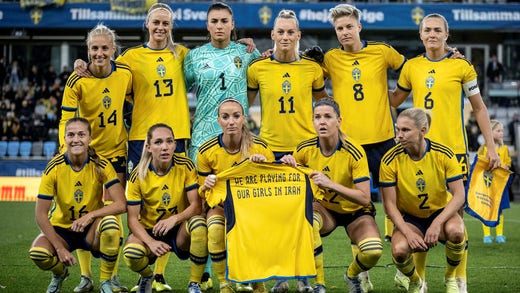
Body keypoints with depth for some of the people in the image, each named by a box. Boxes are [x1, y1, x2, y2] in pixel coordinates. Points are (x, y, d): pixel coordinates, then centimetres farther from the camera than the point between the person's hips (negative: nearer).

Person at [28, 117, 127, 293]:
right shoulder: (54, 168, -15)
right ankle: (59, 273, 9)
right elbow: (41, 215, -14)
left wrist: (91, 215, -34)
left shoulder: (101, 166, -14)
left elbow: (121, 204, -21)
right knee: (37, 252, -31)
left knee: (110, 223, -35)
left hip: (91, 230, 0)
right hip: (61, 228, 0)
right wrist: (60, 248, -23)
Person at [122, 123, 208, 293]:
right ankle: (147, 277, 8)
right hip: (149, 230, 0)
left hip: (179, 230, 0)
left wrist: (175, 218, -34)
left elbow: (196, 206, -14)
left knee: (199, 223, -34)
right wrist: (151, 242, -30)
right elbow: (132, 219, -13)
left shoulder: (185, 166, -11)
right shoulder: (138, 175, -12)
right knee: (130, 253, -33)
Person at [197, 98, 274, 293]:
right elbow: (203, 193, 3)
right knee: (216, 230, -34)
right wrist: (206, 186, -22)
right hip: (221, 205, 0)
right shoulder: (206, 152, -9)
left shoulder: (260, 147, -9)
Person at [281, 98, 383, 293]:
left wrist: (330, 184, -39)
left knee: (373, 251, -29)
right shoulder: (306, 149, -13)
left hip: (355, 211, -2)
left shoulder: (354, 152, -23)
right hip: (324, 208, 2)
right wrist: (286, 163, -21)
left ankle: (352, 275, 10)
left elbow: (364, 198, -27)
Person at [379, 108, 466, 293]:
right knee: (399, 250, -31)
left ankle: (450, 277, -3)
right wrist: (408, 232, -26)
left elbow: (459, 196, -16)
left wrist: (437, 223, -30)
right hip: (408, 217, 0)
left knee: (455, 231, -34)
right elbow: (390, 204, -12)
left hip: (441, 212, 0)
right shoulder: (390, 160, -17)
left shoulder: (443, 154, -16)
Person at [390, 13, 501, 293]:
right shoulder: (411, 66, 8)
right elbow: (394, 100, 20)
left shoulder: (461, 66, 1)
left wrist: (491, 147, 2)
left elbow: (479, 108, 6)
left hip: (453, 149, -3)